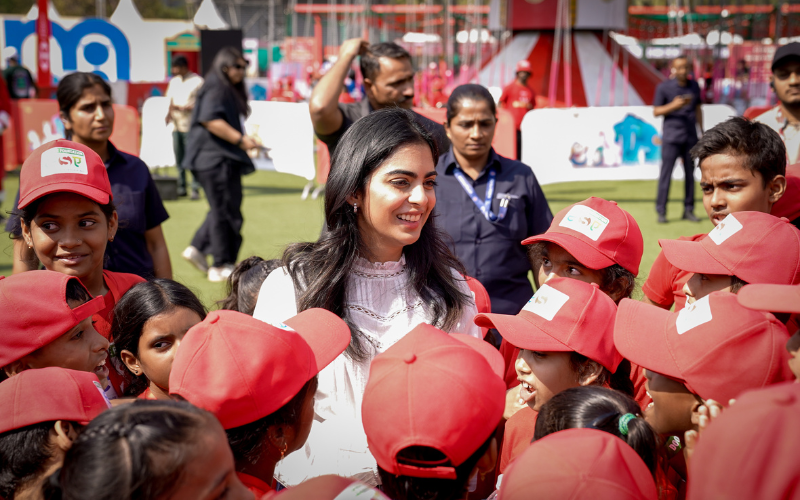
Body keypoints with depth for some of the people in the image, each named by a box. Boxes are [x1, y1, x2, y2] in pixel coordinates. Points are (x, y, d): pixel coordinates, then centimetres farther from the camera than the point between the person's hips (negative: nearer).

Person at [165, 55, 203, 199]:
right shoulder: (174, 81, 15)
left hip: (191, 126, -6)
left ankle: (195, 189, -5)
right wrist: (170, 113, 0)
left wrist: (182, 108, -16)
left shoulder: (197, 82, -5)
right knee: (178, 158, 9)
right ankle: (181, 187, 16)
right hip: (176, 125, 6)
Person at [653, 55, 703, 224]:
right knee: (666, 173, -6)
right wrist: (674, 105, -18)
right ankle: (661, 211, -2)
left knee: (690, 173, 7)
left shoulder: (694, 86, 9)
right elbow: (656, 111, -3)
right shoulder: (664, 87, -3)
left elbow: (698, 109, 18)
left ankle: (688, 210, 14)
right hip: (671, 136, -4)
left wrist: (702, 130, 15)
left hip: (690, 137, 4)